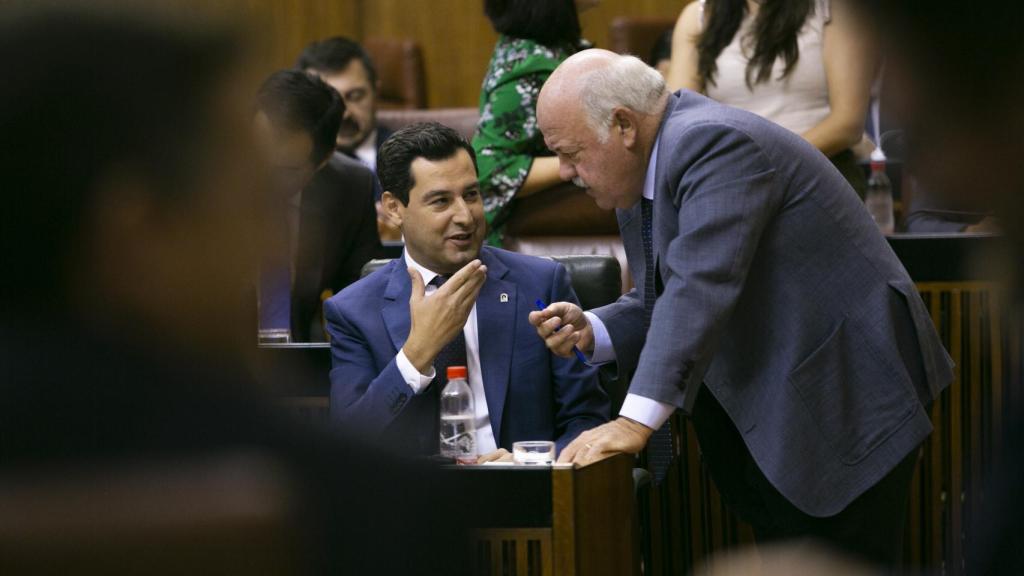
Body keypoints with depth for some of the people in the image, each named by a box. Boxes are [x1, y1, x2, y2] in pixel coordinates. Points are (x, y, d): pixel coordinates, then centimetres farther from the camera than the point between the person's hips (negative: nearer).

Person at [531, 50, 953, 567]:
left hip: (841, 402, -9)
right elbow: (663, 304, 16)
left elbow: (701, 290, -30)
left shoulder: (716, 144, -20)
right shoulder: (641, 176, 10)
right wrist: (590, 331, -4)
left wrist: (636, 420, -36)